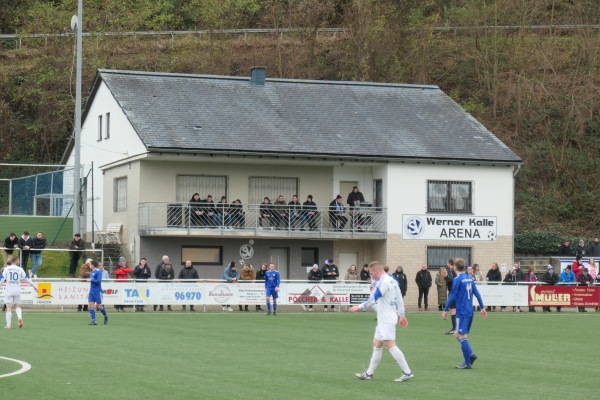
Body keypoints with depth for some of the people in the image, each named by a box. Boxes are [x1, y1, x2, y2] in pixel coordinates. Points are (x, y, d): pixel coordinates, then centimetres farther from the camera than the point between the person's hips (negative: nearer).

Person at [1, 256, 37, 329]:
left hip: (8, 290, -1)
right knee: (17, 306, 16)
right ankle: (20, 318, -11)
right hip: (17, 290, 1)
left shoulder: (6, 269, 0)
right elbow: (26, 278, 7)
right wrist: (34, 286, 16)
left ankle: (8, 325, -4)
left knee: (9, 307, 0)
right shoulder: (20, 269, 3)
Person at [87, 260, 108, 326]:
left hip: (97, 291, -7)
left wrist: (91, 280, -18)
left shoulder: (98, 272, -10)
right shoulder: (92, 272, 15)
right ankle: (93, 321, -7)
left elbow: (99, 280, -20)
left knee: (99, 306, -2)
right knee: (91, 305, -6)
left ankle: (105, 316, 25)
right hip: (91, 291, 7)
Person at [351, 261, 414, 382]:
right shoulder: (392, 280, 14)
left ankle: (407, 373, -13)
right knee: (376, 344, 14)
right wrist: (401, 315, 23)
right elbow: (399, 298, 18)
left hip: (386, 319, -10)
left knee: (390, 344, -12)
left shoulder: (384, 282, -15)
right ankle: (369, 374, 19)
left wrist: (359, 307, -15)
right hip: (384, 319, 10)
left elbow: (374, 298, -19)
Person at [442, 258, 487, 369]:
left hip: (462, 312, -8)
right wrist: (482, 308, 17)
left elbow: (452, 296, -13)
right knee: (458, 334, 16)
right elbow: (477, 294, 12)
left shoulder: (457, 280, -11)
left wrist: (445, 310, -7)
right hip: (470, 311, 8)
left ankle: (467, 363, -4)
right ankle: (470, 354, 2)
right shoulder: (469, 278, 11)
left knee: (462, 336, -3)